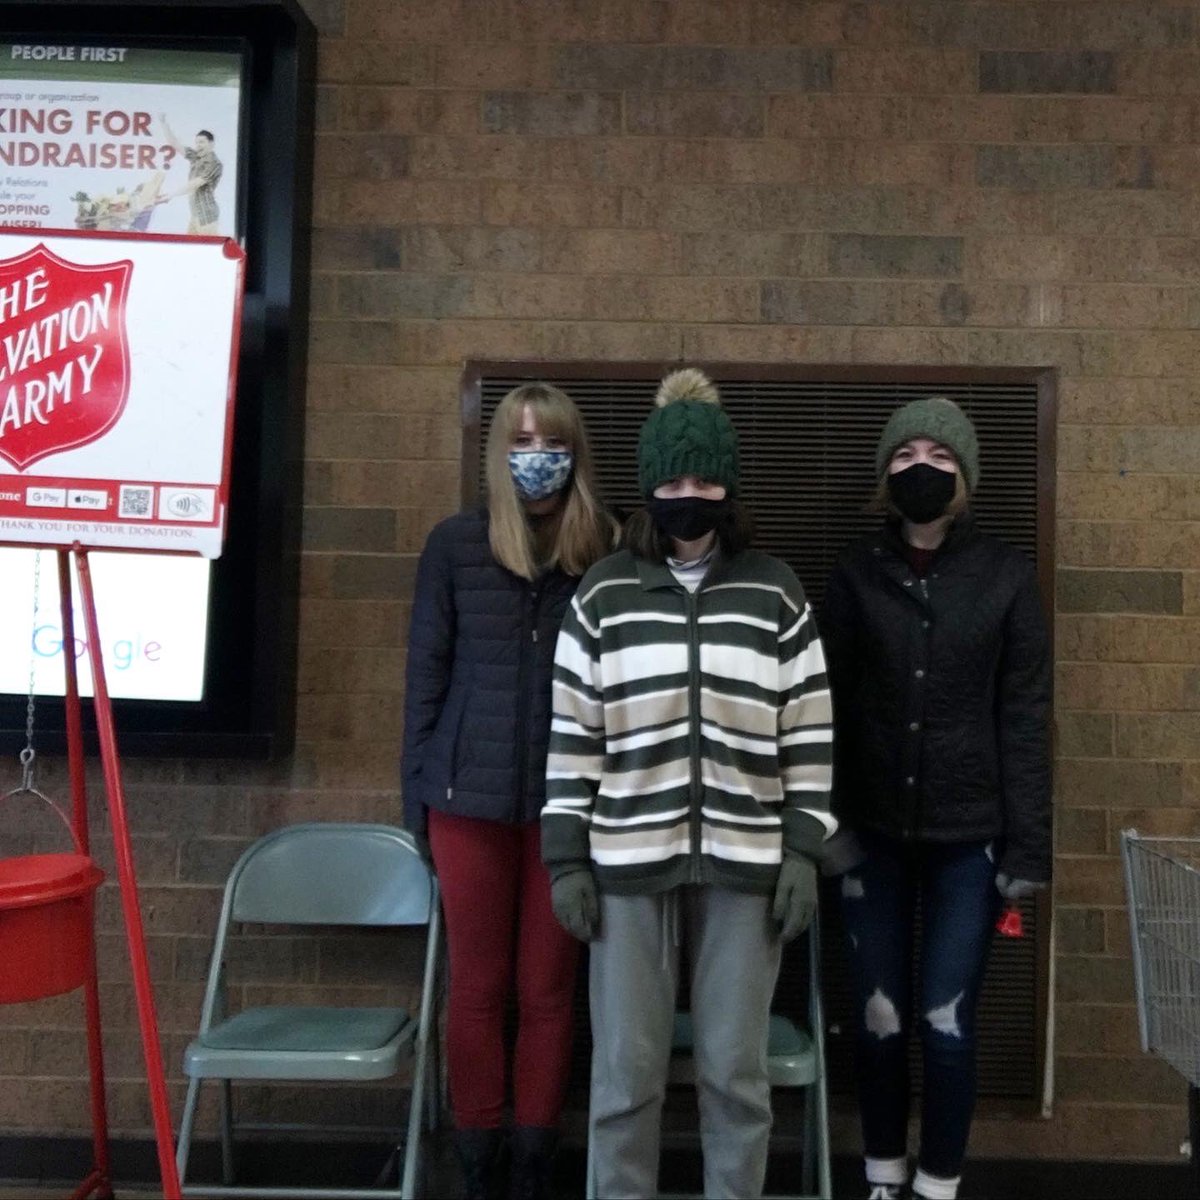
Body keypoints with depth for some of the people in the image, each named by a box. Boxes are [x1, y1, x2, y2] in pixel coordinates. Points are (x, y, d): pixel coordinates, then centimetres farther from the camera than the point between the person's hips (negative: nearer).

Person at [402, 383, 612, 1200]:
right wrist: (417, 793, 3)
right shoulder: (456, 544, 1)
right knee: (477, 987, 9)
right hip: (471, 797, 0)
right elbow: (427, 672, 4)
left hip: (568, 801, 0)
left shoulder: (606, 551, 1)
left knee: (550, 988, 10)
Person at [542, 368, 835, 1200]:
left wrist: (804, 851, -2)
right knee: (626, 1068, 7)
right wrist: (566, 856, -1)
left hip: (746, 862, 0)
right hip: (629, 860, 0)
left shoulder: (777, 593, 3)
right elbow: (573, 733, 3)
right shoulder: (603, 594, 4)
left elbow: (810, 734, 3)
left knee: (736, 1069, 9)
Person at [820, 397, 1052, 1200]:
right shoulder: (857, 572, 3)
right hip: (874, 831, 1)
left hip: (968, 835, -1)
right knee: (879, 1019, 7)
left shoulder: (1007, 575, 0)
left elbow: (1026, 717, -1)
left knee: (947, 1023, 1)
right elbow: (830, 705, 2)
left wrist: (1028, 843, -4)